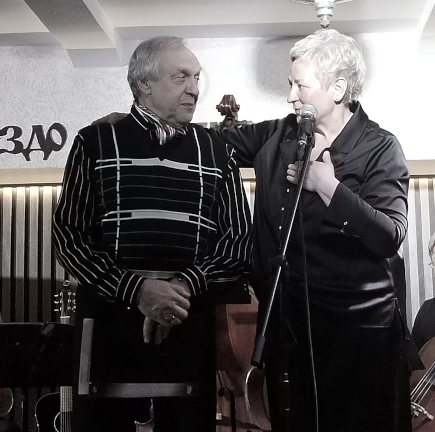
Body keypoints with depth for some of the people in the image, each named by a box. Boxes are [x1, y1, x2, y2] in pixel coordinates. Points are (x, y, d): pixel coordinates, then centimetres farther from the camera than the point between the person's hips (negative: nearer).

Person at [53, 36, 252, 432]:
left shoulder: (216, 152, 10)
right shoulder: (96, 143, 4)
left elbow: (240, 242, 7)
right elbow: (68, 234, -2)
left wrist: (186, 287, -11)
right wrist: (136, 289, -15)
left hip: (189, 323, 2)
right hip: (108, 319, -1)